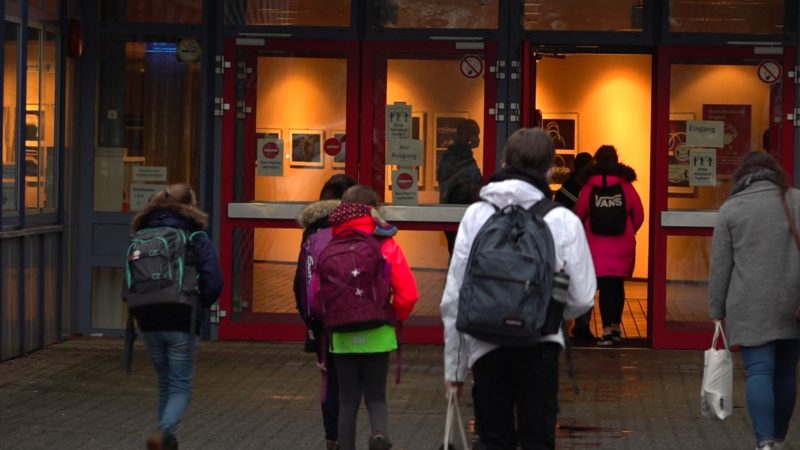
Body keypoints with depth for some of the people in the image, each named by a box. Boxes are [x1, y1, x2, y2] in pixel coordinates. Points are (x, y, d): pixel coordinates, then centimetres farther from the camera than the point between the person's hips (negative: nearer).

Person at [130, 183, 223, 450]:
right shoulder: (196, 238, -4)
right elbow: (213, 283, -10)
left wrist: (140, 311, 14)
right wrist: (199, 307, 7)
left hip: (149, 322, 4)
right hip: (183, 323, -4)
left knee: (165, 383, 20)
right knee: (181, 387, 3)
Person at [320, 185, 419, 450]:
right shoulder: (387, 246, -7)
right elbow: (408, 294, -10)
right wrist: (394, 318, 8)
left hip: (343, 338, 0)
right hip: (378, 336, 0)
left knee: (348, 399, 12)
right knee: (376, 396, 10)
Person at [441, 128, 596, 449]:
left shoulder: (476, 215, -1)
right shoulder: (564, 221, -5)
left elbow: (453, 298, 0)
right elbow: (582, 299, -3)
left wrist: (454, 366, 9)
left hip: (486, 348, 1)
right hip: (540, 347, -1)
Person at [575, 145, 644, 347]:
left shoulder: (588, 188, -4)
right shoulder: (626, 186, -2)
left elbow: (579, 216, 1)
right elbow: (639, 215, 1)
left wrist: (586, 235, 20)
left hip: (597, 245, -1)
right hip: (622, 245, 1)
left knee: (605, 287, -2)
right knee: (618, 286, 14)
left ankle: (607, 331, -9)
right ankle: (616, 328, 23)